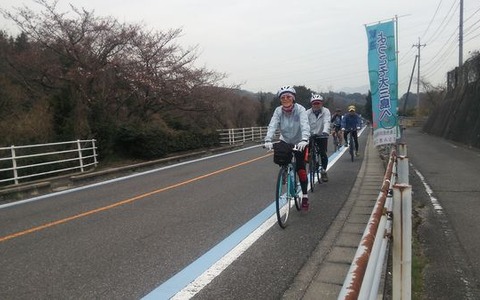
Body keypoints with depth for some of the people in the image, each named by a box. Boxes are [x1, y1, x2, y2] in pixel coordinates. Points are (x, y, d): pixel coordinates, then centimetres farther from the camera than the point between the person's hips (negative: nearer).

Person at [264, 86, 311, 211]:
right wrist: (268, 140, -42)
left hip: (299, 142, -3)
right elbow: (272, 125, -25)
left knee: (300, 168, -7)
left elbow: (305, 125, -35)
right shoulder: (278, 111, -13)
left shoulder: (300, 109, -22)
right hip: (285, 141, 3)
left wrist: (304, 140, -53)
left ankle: (305, 196, 5)